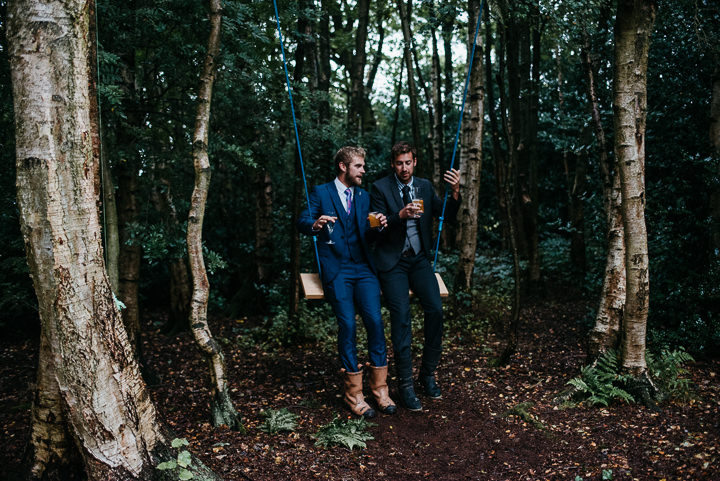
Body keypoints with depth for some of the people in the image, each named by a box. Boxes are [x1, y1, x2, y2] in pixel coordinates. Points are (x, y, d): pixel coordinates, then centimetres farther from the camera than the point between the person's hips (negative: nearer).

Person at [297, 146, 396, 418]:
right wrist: (316, 224, -26)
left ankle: (380, 389, -5)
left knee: (375, 320, -16)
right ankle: (353, 393, -4)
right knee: (347, 324, -17)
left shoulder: (364, 196, 21)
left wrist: (378, 226, -3)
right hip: (335, 269, -3)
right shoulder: (321, 193, 8)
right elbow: (302, 223, -3)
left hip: (362, 268, 4)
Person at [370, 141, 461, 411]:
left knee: (435, 310, -12)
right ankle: (405, 384, -2)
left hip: (419, 259, 4)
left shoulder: (425, 186, 9)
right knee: (401, 316, -13)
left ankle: (428, 374, 6)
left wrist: (455, 192, -13)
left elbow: (447, 216, 4)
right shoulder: (381, 188, -2)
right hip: (392, 262, -3)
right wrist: (401, 215, -26)